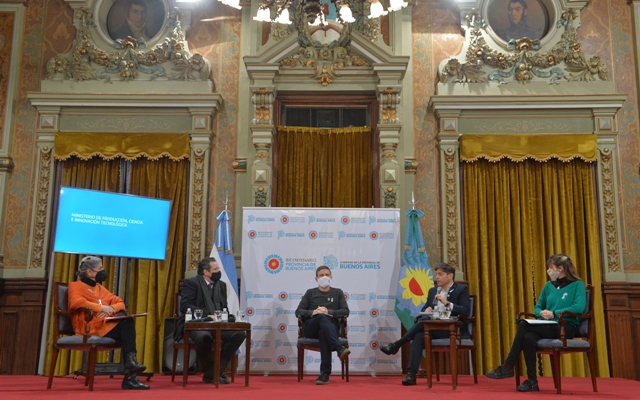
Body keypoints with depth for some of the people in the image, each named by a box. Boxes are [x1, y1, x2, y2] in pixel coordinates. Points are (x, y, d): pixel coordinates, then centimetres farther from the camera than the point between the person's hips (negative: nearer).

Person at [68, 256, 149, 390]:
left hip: (107, 325, 7)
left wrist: (111, 308, -3)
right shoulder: (76, 286, 3)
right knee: (127, 327, -25)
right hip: (91, 329, -7)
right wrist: (101, 307, -17)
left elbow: (120, 303, 20)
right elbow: (76, 302, -21)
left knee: (128, 323, -24)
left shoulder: (100, 288, 25)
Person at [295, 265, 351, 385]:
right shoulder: (310, 293, 20)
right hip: (311, 329, 0)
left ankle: (325, 373, -44)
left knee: (323, 333, -39)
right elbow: (298, 312, 9)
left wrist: (329, 312, -11)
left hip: (331, 326, 0)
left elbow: (345, 312, 6)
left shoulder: (338, 292, 19)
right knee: (322, 317, -36)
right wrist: (312, 312, -12)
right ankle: (339, 349, -52)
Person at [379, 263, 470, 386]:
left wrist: (447, 303, -20)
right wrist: (426, 310, -7)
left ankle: (396, 345, -22)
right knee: (419, 336, -31)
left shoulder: (462, 290, 3)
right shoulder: (433, 291, 20)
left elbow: (466, 311, -10)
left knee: (425, 320, -31)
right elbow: (423, 309, 17)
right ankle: (411, 374, -36)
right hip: (433, 330, 5)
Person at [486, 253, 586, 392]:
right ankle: (532, 381, -24)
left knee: (524, 325, -28)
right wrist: (541, 312, -3)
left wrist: (554, 313, -18)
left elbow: (579, 307, -15)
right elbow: (538, 307, 21)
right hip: (548, 327, 5)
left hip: (565, 328, -5)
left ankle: (507, 367, -24)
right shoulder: (549, 286, 17)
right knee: (528, 338, -32)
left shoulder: (577, 285, 0)